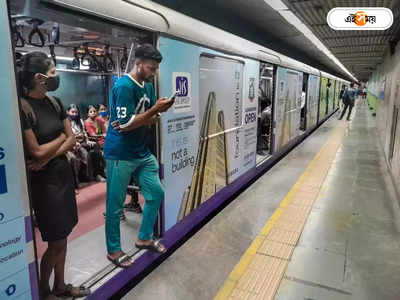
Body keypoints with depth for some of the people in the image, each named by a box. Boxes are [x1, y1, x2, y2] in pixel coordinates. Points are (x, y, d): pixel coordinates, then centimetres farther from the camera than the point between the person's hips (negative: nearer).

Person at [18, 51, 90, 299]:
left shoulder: (54, 102, 4)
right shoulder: (22, 108, -17)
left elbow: (72, 140, 3)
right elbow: (37, 152, -19)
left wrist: (49, 157, -12)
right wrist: (60, 138, -3)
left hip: (63, 174, 7)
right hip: (43, 180, -7)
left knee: (63, 236, 16)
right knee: (56, 242, 4)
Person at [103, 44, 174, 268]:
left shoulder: (148, 86, 9)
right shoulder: (124, 87, -16)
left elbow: (152, 120, 9)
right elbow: (126, 125, -21)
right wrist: (155, 110, -20)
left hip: (142, 152, 8)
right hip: (120, 155, -8)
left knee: (156, 193, 12)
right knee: (116, 205, 4)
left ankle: (145, 238, 31)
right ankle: (113, 250, 24)